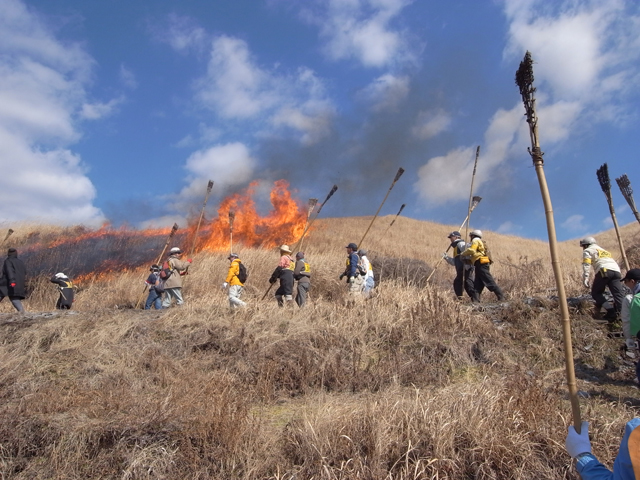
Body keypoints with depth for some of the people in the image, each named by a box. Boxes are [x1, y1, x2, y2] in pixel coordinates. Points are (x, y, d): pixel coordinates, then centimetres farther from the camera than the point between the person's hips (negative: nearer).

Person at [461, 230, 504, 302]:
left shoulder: (476, 240, 3)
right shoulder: (481, 243, 32)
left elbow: (471, 250, -14)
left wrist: (463, 254, -2)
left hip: (481, 264, -10)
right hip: (482, 265, 10)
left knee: (490, 282, -12)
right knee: (477, 285, 5)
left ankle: (501, 297, -13)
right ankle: (475, 300, 1)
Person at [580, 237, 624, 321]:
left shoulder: (588, 251, 18)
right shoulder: (603, 250, 41)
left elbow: (586, 265, 0)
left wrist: (585, 278, -8)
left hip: (604, 271, -6)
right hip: (616, 271, 6)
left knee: (596, 293, 5)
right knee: (619, 294, -4)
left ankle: (610, 310, -12)